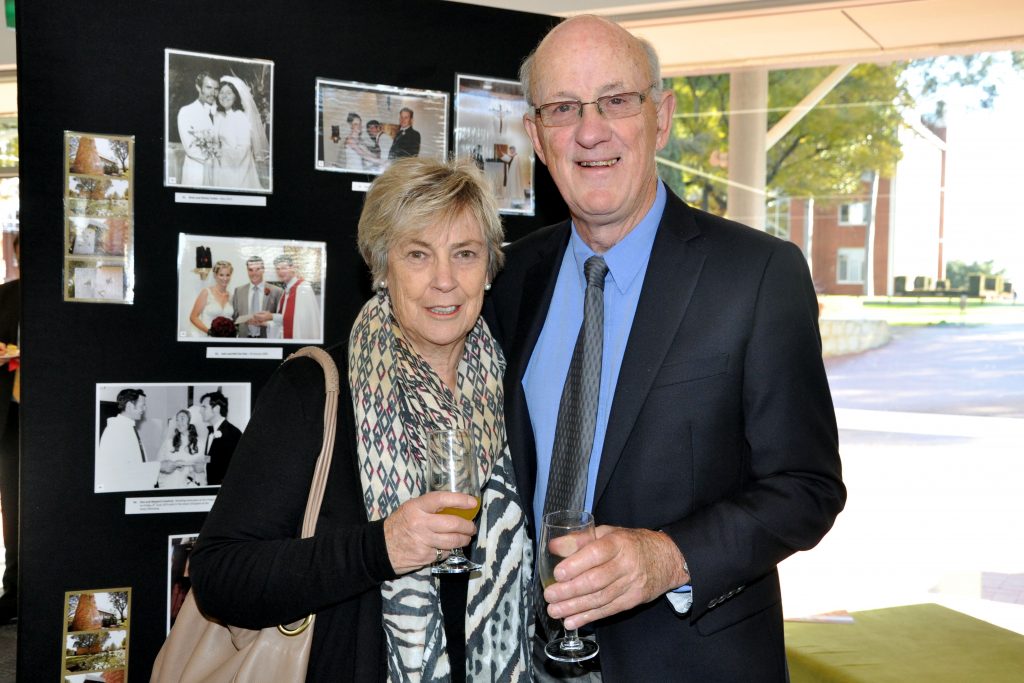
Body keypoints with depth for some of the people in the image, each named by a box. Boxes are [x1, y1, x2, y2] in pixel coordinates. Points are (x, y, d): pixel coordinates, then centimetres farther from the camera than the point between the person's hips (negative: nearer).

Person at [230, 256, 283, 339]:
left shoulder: (276, 291, -1)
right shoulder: (238, 291, 10)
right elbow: (234, 317, 11)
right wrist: (245, 320, -9)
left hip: (267, 339, -2)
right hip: (244, 338, 2)